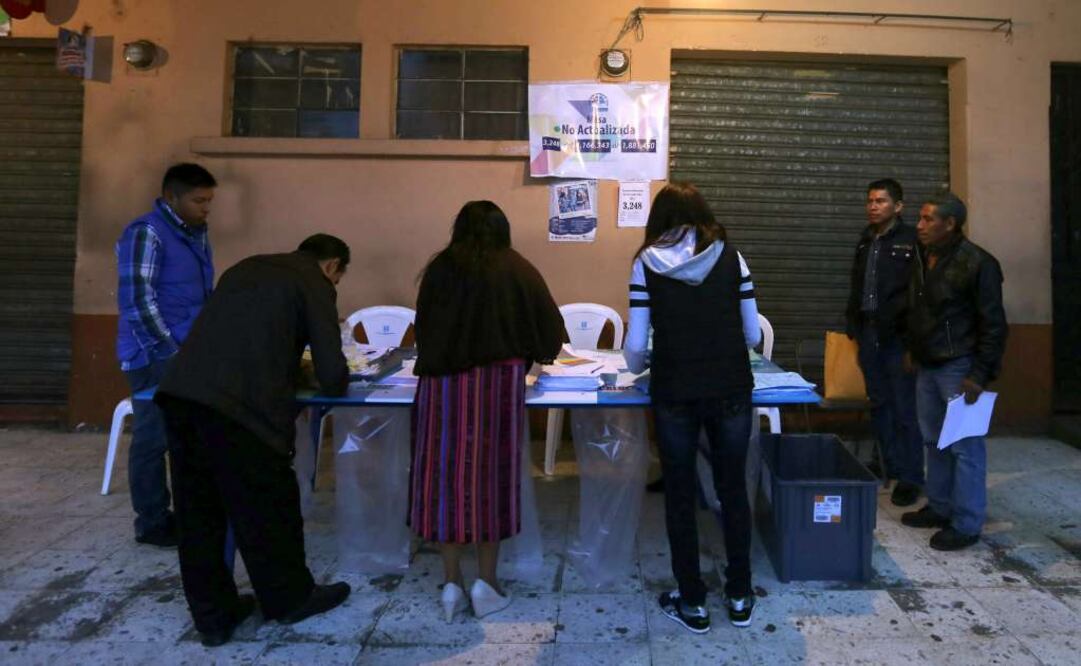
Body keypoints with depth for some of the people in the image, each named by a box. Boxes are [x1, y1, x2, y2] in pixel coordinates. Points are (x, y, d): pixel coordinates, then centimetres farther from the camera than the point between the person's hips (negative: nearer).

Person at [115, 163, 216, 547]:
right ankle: (152, 523, 12)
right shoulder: (146, 233, -13)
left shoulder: (196, 234, 13)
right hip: (155, 356, -8)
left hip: (192, 353, 8)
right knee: (154, 438, 0)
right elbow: (138, 299, -19)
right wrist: (172, 350, -18)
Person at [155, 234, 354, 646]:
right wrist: (337, 386, 22)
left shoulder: (247, 267, 26)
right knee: (266, 507, 11)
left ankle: (213, 614, 29)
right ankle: (291, 598, 30)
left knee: (199, 511, 16)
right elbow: (331, 373, 0)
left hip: (181, 393, 7)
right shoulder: (314, 284, 5)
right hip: (239, 405, -7)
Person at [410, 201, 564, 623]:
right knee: (491, 473, 8)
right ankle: (486, 581, 15)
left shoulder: (440, 268, 9)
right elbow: (551, 328, 7)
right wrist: (529, 353, 27)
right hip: (498, 381, -1)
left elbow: (423, 327, 15)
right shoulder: (517, 269, 6)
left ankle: (452, 583, 15)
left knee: (446, 473, 8)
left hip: (443, 382, 1)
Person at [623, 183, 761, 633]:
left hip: (675, 393, -2)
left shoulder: (647, 263, -1)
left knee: (680, 496, 12)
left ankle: (692, 604, 24)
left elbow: (636, 343, -4)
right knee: (733, 490, 17)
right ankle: (740, 597, 30)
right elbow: (753, 335, 4)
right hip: (731, 391, 2)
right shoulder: (731, 257, 3)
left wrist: (637, 368, 17)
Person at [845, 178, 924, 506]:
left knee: (904, 407, -2)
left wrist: (898, 318, -16)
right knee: (879, 403, 12)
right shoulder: (865, 241, 15)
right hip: (868, 332, 6)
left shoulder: (912, 240, -5)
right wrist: (853, 322, 13)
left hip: (898, 334, -6)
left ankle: (911, 478, 6)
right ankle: (889, 466, 24)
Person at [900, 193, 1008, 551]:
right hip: (927, 367, 8)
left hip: (959, 368, -8)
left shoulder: (977, 263, -14)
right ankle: (939, 507, 29)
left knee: (965, 447, -1)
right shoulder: (922, 259, 9)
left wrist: (980, 375, -17)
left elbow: (993, 325, -14)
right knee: (935, 441, 16)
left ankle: (966, 524, 9)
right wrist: (913, 352, 14)